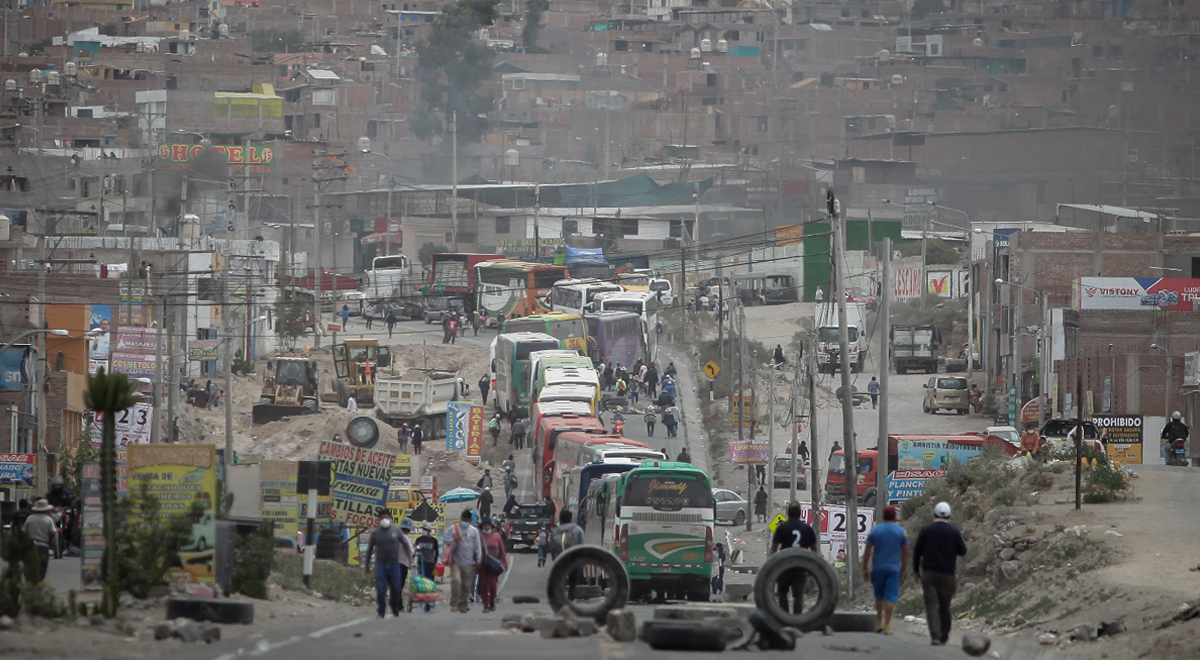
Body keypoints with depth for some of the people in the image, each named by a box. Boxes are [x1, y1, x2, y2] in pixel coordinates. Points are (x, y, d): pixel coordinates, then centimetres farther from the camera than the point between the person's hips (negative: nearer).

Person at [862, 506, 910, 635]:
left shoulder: (874, 530, 2)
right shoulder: (901, 532, 1)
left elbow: (867, 551, 1)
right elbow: (905, 553, 2)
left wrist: (865, 568, 6)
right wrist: (904, 570, 9)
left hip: (878, 568, 1)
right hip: (894, 569, -1)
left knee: (879, 595, 17)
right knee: (890, 596, -3)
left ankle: (879, 621, 19)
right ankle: (887, 625, -10)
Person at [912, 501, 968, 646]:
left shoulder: (925, 530, 0)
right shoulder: (954, 531, -1)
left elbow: (917, 551, 3)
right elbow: (963, 551, 5)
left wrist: (916, 570, 14)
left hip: (928, 573, -1)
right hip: (947, 574, 1)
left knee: (931, 605, -6)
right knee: (944, 606, 13)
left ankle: (935, 635, -21)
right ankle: (944, 637, 21)